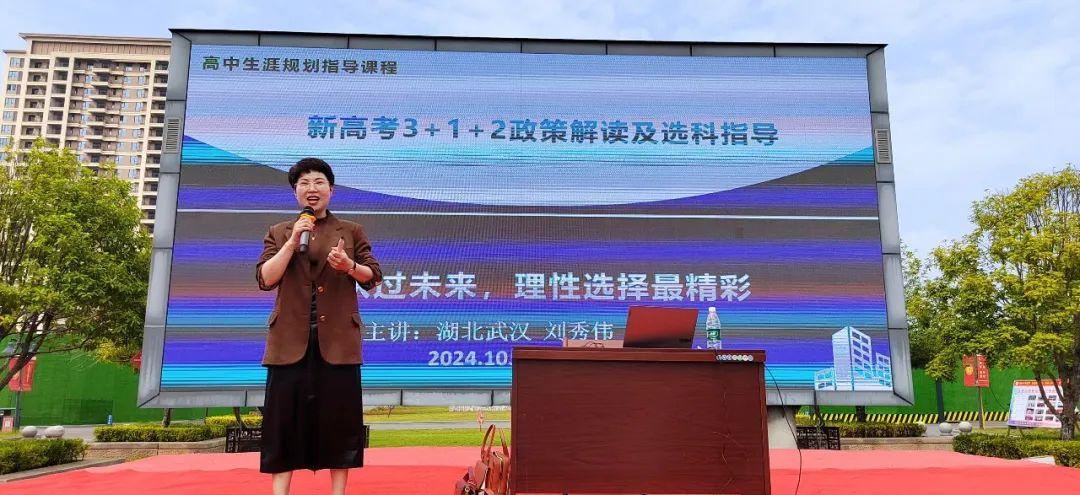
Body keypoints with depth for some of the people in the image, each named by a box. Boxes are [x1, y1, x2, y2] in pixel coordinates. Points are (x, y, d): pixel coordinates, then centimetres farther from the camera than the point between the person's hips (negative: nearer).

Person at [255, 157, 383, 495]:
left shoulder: (352, 231, 10)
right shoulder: (278, 233, 11)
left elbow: (373, 278, 6)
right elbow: (264, 279, -1)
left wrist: (349, 266, -14)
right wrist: (292, 242, -11)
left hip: (338, 338, 0)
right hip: (291, 338, 1)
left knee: (338, 415, 3)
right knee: (285, 415, 1)